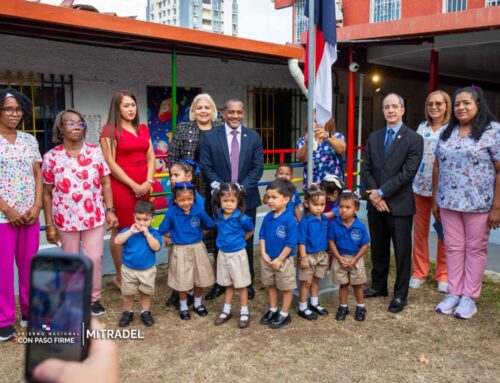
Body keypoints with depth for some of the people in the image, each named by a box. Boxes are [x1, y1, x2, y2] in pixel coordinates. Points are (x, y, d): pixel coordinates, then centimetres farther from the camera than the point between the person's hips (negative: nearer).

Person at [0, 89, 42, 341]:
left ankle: (30, 311, 27)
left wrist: (37, 206, -3)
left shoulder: (30, 140, 8)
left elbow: (37, 175, 9)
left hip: (30, 214, 4)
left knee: (29, 264, 12)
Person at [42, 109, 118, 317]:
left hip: (94, 216, 1)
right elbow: (47, 194, 0)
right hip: (65, 219, -1)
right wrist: (49, 225, 0)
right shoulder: (51, 157, -5)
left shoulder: (95, 151, -1)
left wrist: (110, 210, -2)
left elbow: (105, 183, 3)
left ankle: (94, 297, 25)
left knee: (95, 257, 7)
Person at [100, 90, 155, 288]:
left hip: (143, 187, 6)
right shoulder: (110, 131, -4)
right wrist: (133, 185, -11)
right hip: (121, 186, -6)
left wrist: (148, 181, -3)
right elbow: (110, 164, -10)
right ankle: (120, 276, 14)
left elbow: (150, 157, 12)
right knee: (121, 231, 2)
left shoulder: (143, 129, 14)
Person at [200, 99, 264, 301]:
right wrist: (221, 187, -16)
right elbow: (206, 168, -4)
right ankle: (220, 283, 22)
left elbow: (258, 167, -1)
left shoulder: (253, 137, 3)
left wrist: (242, 187, -13)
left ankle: (248, 282, 24)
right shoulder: (211, 137, -1)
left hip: (246, 197, 1)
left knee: (246, 241, 10)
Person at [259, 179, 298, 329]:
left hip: (284, 260, -6)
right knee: (271, 285, 20)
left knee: (286, 288, 11)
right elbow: (262, 235, 5)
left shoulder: (290, 219, -21)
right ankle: (272, 310, 37)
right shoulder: (268, 217, -3)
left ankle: (285, 314, 24)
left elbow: (291, 243, -20)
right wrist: (263, 253, -7)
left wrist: (279, 259, -17)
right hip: (267, 259, 6)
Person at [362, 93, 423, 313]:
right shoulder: (373, 138, 10)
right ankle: (379, 286, 32)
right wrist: (374, 195, -8)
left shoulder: (414, 139, -6)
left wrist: (381, 192, -15)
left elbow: (408, 172, -14)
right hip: (376, 204, 5)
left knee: (402, 251, 6)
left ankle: (400, 294, 19)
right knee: (378, 249, 15)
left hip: (400, 205, -4)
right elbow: (366, 169, 6)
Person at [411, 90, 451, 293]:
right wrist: (411, 179, 7)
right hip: (420, 185, 4)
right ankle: (419, 272, 23)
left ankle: (443, 275, 20)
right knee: (420, 230, 10)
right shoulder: (422, 127, 9)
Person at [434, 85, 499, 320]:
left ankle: (470, 297, 18)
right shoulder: (447, 132, 8)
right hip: (448, 202, 5)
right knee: (453, 248, 10)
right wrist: (435, 199, 9)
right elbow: (438, 167, 12)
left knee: (475, 249, 7)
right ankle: (454, 293, 21)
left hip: (479, 203, -4)